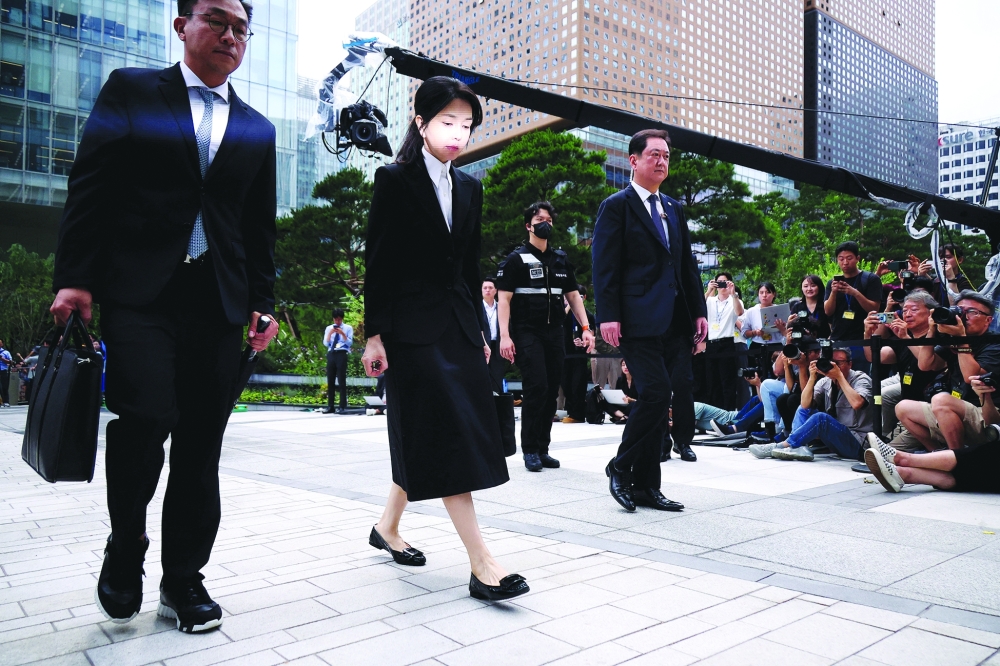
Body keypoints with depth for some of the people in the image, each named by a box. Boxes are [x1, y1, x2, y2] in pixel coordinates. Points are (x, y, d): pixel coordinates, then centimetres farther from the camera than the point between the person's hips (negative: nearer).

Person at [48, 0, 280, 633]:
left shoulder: (257, 129, 17)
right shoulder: (131, 91, 9)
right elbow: (91, 186, 2)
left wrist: (263, 301, 9)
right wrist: (75, 276, -7)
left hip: (218, 300, 3)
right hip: (140, 290, -3)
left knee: (201, 445, 3)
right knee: (147, 418, -16)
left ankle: (183, 578, 16)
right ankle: (125, 548, 12)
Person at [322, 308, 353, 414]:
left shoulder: (348, 328, 8)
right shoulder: (329, 328, 16)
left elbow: (350, 343, -3)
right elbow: (325, 343, 7)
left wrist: (342, 333, -15)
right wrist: (330, 333, -8)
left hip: (342, 354, -3)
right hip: (331, 354, 3)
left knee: (342, 381, -5)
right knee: (330, 381, 3)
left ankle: (342, 406, -3)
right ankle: (330, 406, 7)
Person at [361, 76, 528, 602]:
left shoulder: (469, 189, 14)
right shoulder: (394, 180, -3)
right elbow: (377, 262, -7)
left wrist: (478, 329, 14)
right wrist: (374, 335, -11)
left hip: (458, 325, 6)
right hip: (413, 326, -6)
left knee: (426, 438, 10)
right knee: (447, 437, -8)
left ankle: (388, 527, 30)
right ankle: (482, 565, -6)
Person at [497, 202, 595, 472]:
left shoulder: (560, 260, 15)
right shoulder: (516, 259, -1)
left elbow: (573, 295, 16)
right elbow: (504, 299, -7)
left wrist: (585, 328, 5)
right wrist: (505, 336, -17)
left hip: (554, 333, 5)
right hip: (527, 332, -5)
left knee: (551, 391, 4)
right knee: (536, 388, -14)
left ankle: (543, 449, 13)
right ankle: (530, 450, -2)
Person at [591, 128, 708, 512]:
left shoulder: (674, 209, 22)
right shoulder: (617, 206, 2)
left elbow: (687, 265, 21)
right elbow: (604, 266, -7)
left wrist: (698, 311, 12)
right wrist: (608, 316, -16)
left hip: (675, 322, 7)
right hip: (639, 321, -7)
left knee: (660, 400, 6)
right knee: (656, 393, -15)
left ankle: (645, 486, 14)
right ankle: (622, 467, 7)